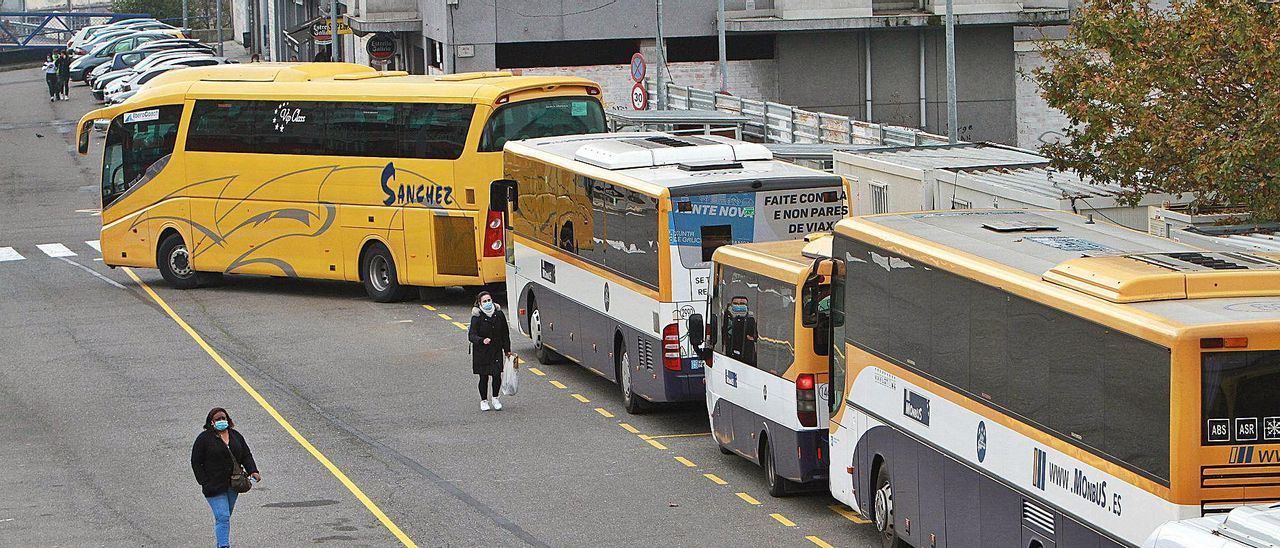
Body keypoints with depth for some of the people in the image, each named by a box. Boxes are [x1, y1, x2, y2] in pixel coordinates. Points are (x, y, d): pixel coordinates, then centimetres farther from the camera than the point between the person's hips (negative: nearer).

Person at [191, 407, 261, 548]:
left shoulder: (235, 436, 10)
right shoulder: (204, 438, -6)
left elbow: (246, 455, 14)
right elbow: (196, 462, -5)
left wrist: (253, 471, -5)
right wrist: (204, 482, -12)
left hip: (233, 486, 6)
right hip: (215, 487, -5)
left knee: (225, 517, 15)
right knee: (223, 517, -15)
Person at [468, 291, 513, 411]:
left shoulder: (499, 314, -1)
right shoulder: (477, 317, -13)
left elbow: (505, 334, 9)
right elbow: (471, 336, -19)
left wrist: (507, 350, 12)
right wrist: (482, 340, -39)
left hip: (496, 350, 2)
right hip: (481, 352, -2)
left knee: (497, 375, -6)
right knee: (484, 377, 4)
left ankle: (495, 398, 17)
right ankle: (484, 400, 22)